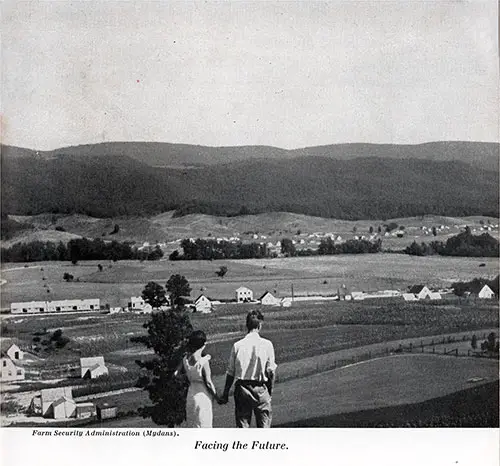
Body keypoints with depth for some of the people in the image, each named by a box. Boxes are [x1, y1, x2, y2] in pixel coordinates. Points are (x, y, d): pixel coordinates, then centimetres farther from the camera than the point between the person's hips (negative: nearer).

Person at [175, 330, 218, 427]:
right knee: (203, 425, 3)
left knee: (191, 425, 16)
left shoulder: (185, 359, -2)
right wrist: (217, 397, -3)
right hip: (203, 396, -6)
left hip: (191, 394, 6)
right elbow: (208, 383, -15)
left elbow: (175, 374, 2)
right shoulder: (203, 362, -18)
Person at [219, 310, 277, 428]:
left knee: (242, 425, 10)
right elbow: (271, 371, -6)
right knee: (264, 424, 9)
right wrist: (270, 390, 7)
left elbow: (230, 373, 1)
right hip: (260, 388, -1)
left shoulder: (237, 345, -3)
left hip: (242, 388, 2)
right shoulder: (267, 344, -7)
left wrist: (225, 394, 9)